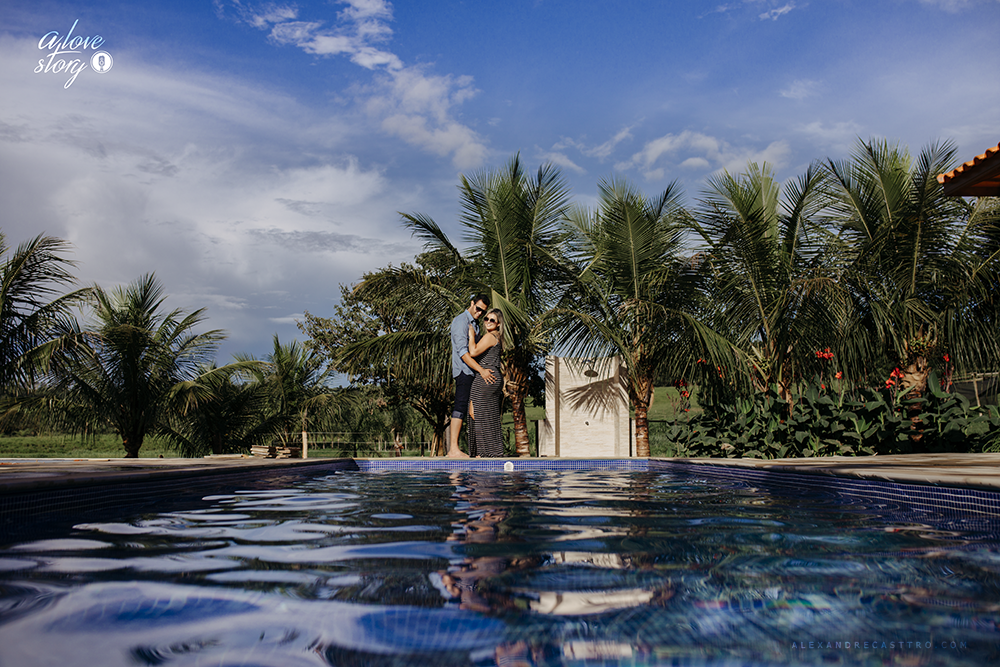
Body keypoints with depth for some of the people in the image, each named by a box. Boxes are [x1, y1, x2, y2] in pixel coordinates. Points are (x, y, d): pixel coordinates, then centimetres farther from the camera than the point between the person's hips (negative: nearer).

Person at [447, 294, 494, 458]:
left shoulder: (474, 324, 22)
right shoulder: (461, 321, -9)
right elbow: (462, 351, -19)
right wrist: (481, 370, -23)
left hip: (472, 371, 10)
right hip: (463, 370, -10)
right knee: (460, 406, -13)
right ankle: (453, 449, -15)